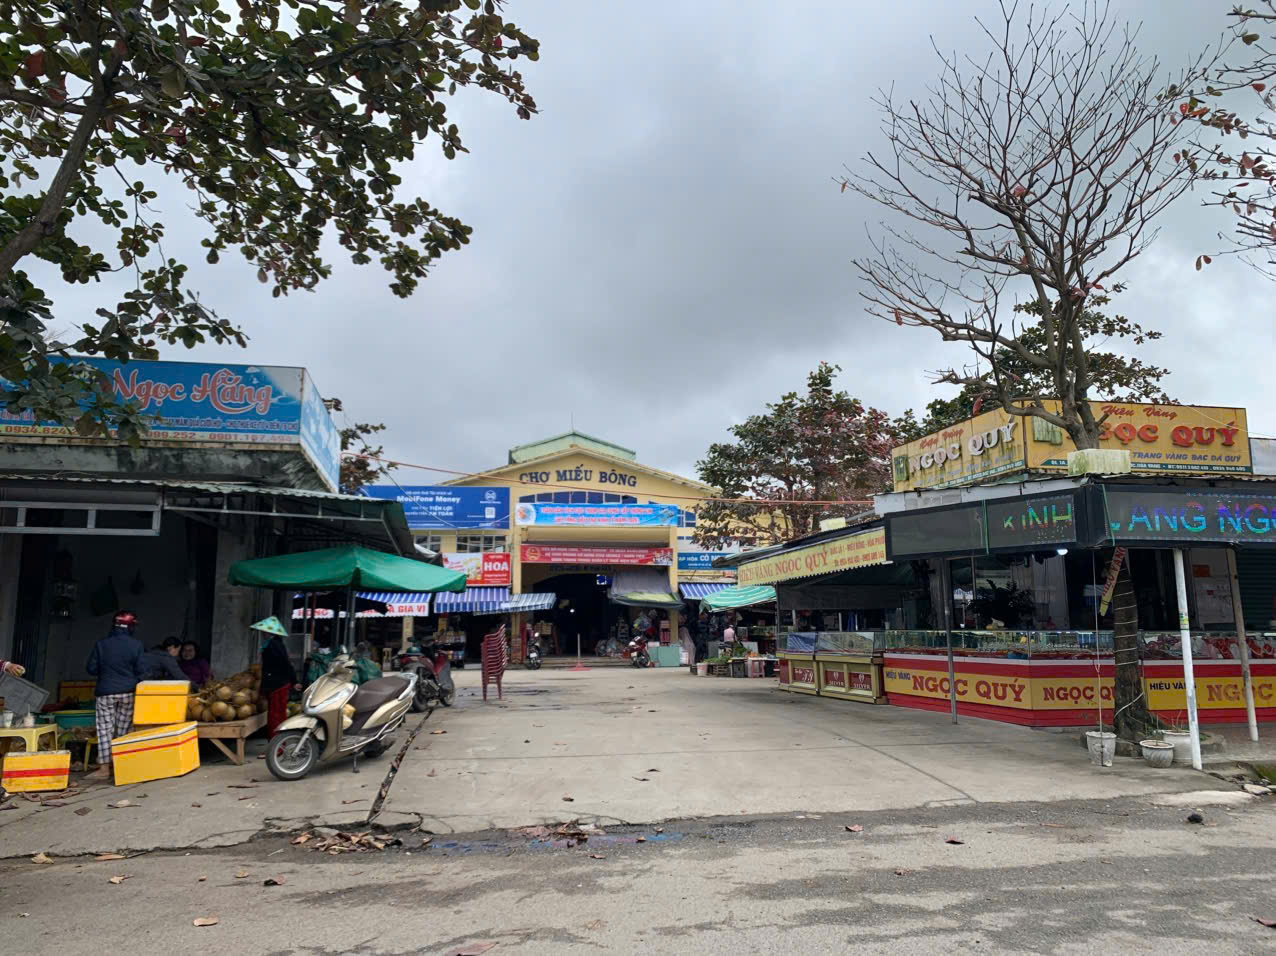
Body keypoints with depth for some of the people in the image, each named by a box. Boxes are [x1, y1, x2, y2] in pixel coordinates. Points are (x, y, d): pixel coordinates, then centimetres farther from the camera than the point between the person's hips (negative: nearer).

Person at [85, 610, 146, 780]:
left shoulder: (101, 644, -4)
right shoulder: (136, 645, -6)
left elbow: (91, 669, 0)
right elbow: (139, 670, -3)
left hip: (105, 692, 0)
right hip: (128, 692, 0)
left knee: (105, 729, 3)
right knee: (124, 729, 10)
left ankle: (104, 767, 0)